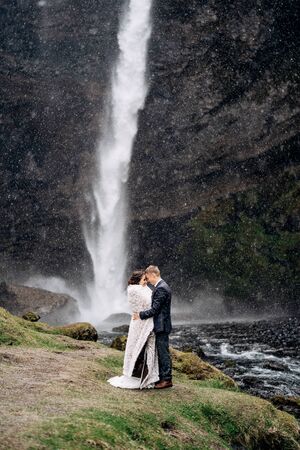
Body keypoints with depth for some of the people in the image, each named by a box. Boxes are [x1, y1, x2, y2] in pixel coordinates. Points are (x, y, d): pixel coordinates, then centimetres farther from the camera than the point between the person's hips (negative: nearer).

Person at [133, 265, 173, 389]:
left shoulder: (161, 288, -19)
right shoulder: (161, 286, 13)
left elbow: (155, 309, -21)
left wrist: (140, 315, -11)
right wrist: (142, 314, 14)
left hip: (161, 326, -10)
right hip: (160, 325, 10)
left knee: (163, 352, -3)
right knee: (160, 352, 15)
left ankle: (167, 379, 3)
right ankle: (162, 377, 23)